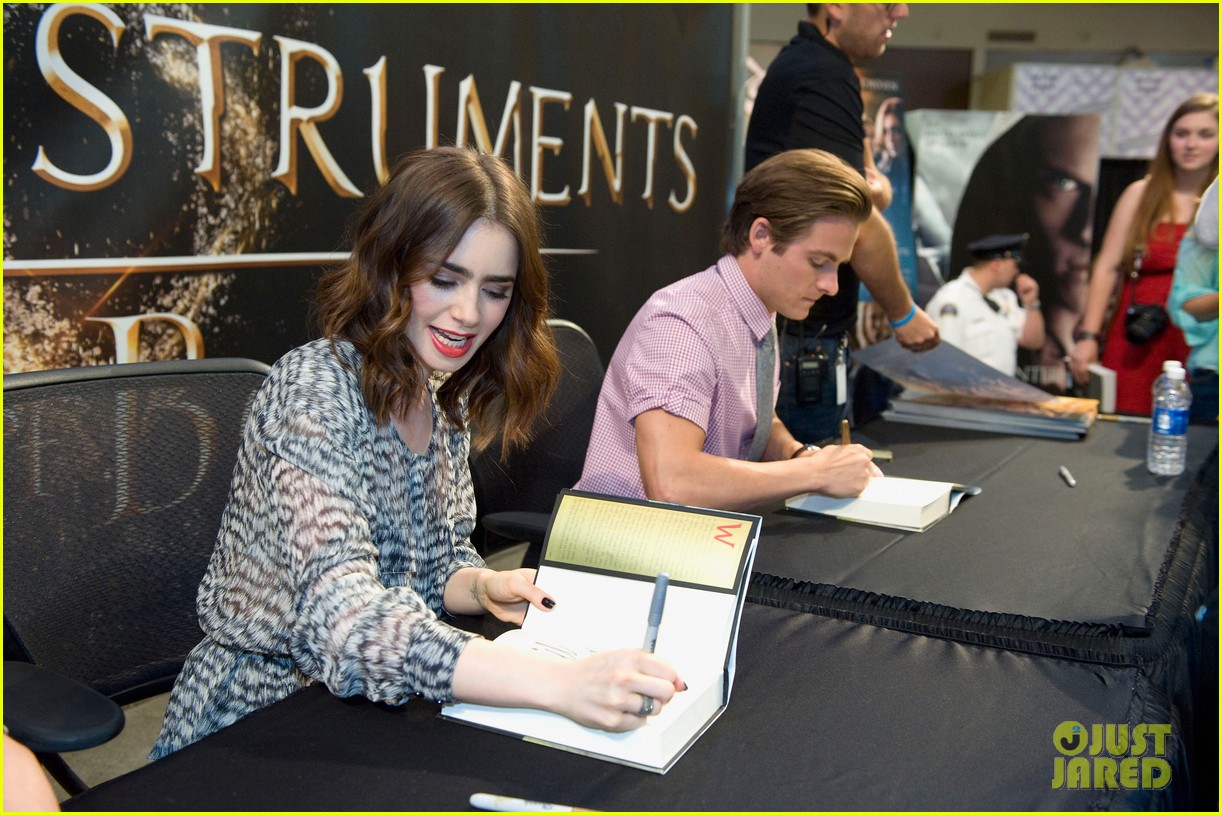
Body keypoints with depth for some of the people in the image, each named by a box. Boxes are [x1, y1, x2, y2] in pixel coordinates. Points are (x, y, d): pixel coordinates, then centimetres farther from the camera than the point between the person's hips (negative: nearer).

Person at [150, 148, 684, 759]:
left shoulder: (445, 400, 2)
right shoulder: (313, 391, -20)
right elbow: (341, 615, -33)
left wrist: (483, 587, -12)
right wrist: (559, 684, -42)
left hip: (365, 716, 7)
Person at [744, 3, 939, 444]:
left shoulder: (805, 65, 14)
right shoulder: (822, 80, -19)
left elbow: (877, 188, 18)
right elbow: (859, 229, -20)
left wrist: (873, 187, -7)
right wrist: (904, 314, -6)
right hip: (801, 338, -10)